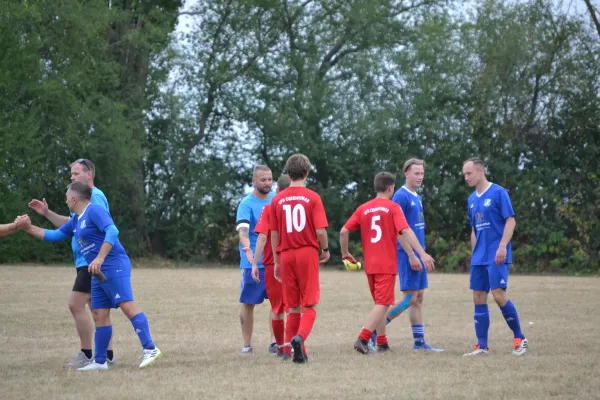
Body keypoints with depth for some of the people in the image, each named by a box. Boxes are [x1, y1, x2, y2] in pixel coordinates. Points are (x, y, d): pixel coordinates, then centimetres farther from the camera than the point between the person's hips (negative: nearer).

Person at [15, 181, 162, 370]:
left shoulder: (94, 211, -9)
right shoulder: (76, 221, 20)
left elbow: (112, 232, -23)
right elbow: (54, 235, 31)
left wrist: (99, 259, -30)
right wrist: (28, 227, 24)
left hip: (114, 267, -10)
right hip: (100, 274, 10)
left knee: (127, 305, -19)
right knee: (99, 314, 8)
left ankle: (150, 350, -25)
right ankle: (100, 361, 12)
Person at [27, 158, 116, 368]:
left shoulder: (95, 197, -14)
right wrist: (47, 213, 18)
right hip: (85, 262, 10)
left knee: (76, 304, -12)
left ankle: (86, 356, -8)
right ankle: (108, 354, 16)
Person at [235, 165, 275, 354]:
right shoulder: (246, 204, -12)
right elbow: (243, 231, -26)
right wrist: (247, 248, -44)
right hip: (253, 263, -5)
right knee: (248, 304, 2)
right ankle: (247, 344, 11)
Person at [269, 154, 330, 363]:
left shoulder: (277, 199, 4)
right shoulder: (312, 197, -5)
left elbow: (274, 234, 6)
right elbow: (320, 230, -10)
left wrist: (277, 261, 14)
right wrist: (325, 249, 9)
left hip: (286, 255, 3)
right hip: (308, 252, -3)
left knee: (293, 307, 13)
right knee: (309, 306, 1)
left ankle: (289, 348, 10)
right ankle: (299, 337, -24)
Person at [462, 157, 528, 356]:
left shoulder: (498, 193, -7)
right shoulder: (472, 199, 14)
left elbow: (510, 221, -11)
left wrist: (502, 246, -19)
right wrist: (474, 253, 18)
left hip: (496, 256, -7)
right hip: (479, 258, 7)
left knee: (498, 295, -14)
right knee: (479, 299, 3)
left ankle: (520, 338, 1)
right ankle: (482, 346, 6)